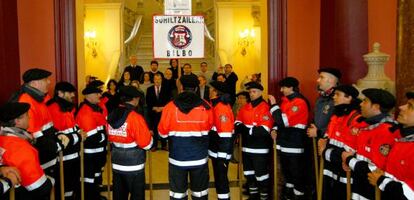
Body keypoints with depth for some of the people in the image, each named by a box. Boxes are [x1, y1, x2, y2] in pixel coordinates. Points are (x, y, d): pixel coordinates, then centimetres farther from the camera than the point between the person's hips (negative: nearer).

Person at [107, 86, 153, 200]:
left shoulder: (111, 115, 1)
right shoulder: (135, 117, -19)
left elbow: (111, 138, 11)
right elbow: (146, 144, -16)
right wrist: (148, 135, 3)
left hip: (116, 164, 7)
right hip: (133, 166, -6)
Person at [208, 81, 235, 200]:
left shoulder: (221, 108, -20)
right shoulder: (217, 105, 11)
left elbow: (225, 134, -23)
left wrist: (222, 155, -22)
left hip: (221, 152, -9)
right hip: (216, 150, 9)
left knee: (221, 179, 0)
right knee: (219, 177, 18)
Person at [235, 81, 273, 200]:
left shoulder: (265, 108, -13)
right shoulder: (245, 108, 10)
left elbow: (264, 130, -21)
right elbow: (237, 123, 7)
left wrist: (246, 129, -19)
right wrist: (241, 127, -16)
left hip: (259, 148, -8)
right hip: (246, 147, 8)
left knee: (260, 173, 0)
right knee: (248, 173, 19)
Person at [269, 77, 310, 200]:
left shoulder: (299, 102, -16)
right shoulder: (285, 100, 11)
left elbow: (284, 120, -23)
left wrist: (274, 105, -16)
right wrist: (274, 129, 3)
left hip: (294, 145, -9)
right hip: (284, 143, 9)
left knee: (296, 172, 0)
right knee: (286, 170, 20)